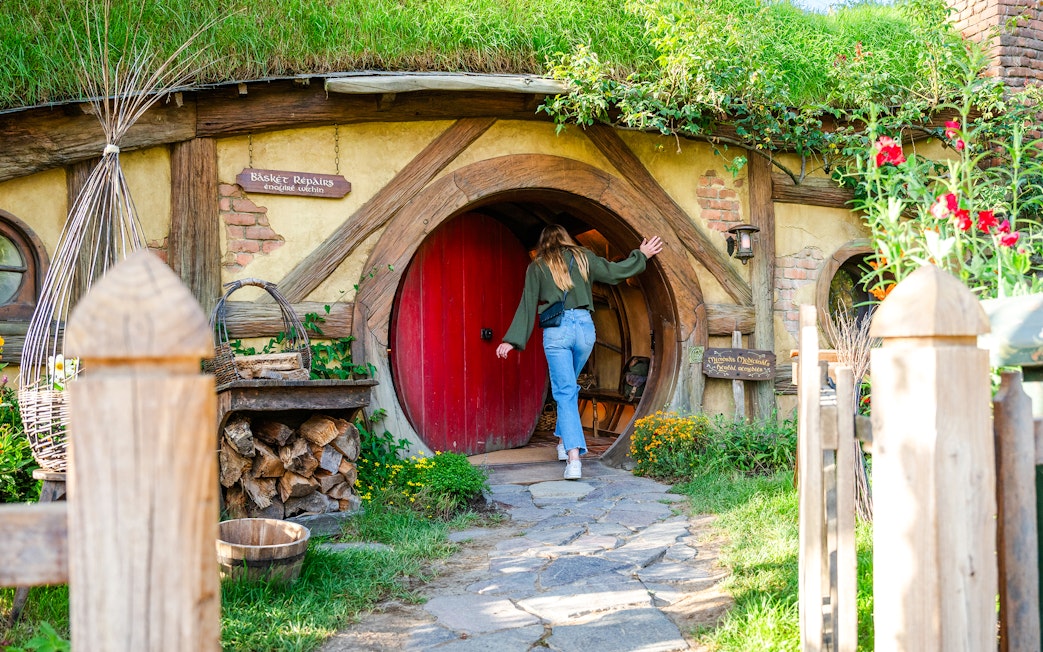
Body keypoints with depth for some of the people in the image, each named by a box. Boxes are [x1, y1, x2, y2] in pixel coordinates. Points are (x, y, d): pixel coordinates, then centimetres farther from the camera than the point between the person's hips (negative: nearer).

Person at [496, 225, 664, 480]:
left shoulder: (537, 267, 9)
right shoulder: (583, 257, 12)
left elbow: (527, 304, 5)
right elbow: (614, 271, 13)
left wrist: (512, 340, 6)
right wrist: (641, 255, 27)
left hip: (556, 330, -2)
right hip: (584, 326, 3)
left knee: (565, 392, -5)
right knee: (568, 387, 23)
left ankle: (574, 458, -17)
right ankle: (564, 441, 27)